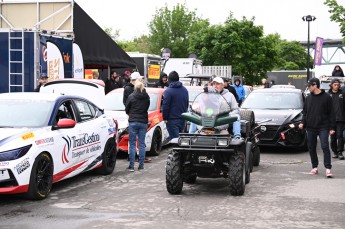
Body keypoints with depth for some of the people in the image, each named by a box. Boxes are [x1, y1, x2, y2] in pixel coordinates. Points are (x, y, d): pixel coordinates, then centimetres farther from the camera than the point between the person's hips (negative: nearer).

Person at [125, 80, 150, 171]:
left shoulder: (131, 96, -8)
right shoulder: (147, 97, 0)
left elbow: (127, 109, 3)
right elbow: (147, 108, 10)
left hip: (133, 122, -3)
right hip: (143, 122, 3)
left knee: (132, 144, 2)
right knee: (142, 144, 8)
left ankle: (131, 166, 1)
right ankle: (141, 166, 9)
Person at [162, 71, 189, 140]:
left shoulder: (168, 91, -13)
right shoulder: (185, 90, 10)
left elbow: (165, 106, -14)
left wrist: (165, 118, -5)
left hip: (172, 120, -7)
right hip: (182, 119, 7)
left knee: (174, 138, -8)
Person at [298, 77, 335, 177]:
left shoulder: (326, 97, -2)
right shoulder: (308, 98, 11)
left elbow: (330, 113, 0)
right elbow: (305, 112, 17)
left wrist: (331, 127, -4)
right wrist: (302, 122, 0)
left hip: (323, 127, -5)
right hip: (311, 127, 5)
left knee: (325, 147, -12)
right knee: (311, 148, 7)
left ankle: (328, 168, -12)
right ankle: (314, 167, 18)